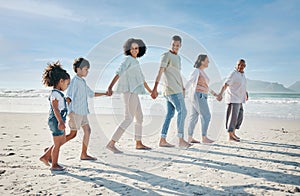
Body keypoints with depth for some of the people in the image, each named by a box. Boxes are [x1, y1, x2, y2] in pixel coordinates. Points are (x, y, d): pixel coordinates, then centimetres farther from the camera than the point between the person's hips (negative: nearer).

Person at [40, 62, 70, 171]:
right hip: (56, 121, -10)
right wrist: (60, 121, -31)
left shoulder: (58, 93, 15)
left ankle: (45, 157, 26)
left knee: (62, 140, 19)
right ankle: (54, 165, 15)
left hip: (59, 121, 10)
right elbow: (55, 108, -25)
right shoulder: (55, 94, -17)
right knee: (57, 144, 1)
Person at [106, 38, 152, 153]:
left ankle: (138, 143, 25)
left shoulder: (135, 62, 21)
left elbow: (141, 79, 29)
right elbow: (119, 73, -20)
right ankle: (111, 144, -14)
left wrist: (150, 91, 35)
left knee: (139, 117, 15)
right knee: (129, 119, -13)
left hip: (133, 93, 10)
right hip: (129, 91, -10)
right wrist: (110, 87, -32)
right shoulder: (128, 59, -6)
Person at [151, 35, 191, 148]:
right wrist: (155, 88, -21)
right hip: (172, 90, -9)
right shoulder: (166, 55, -5)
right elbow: (160, 72, -14)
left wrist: (182, 88, 22)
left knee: (170, 114, 6)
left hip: (177, 89, 9)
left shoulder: (178, 57, 22)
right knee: (182, 111, -11)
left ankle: (162, 140, 9)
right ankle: (181, 140, -8)